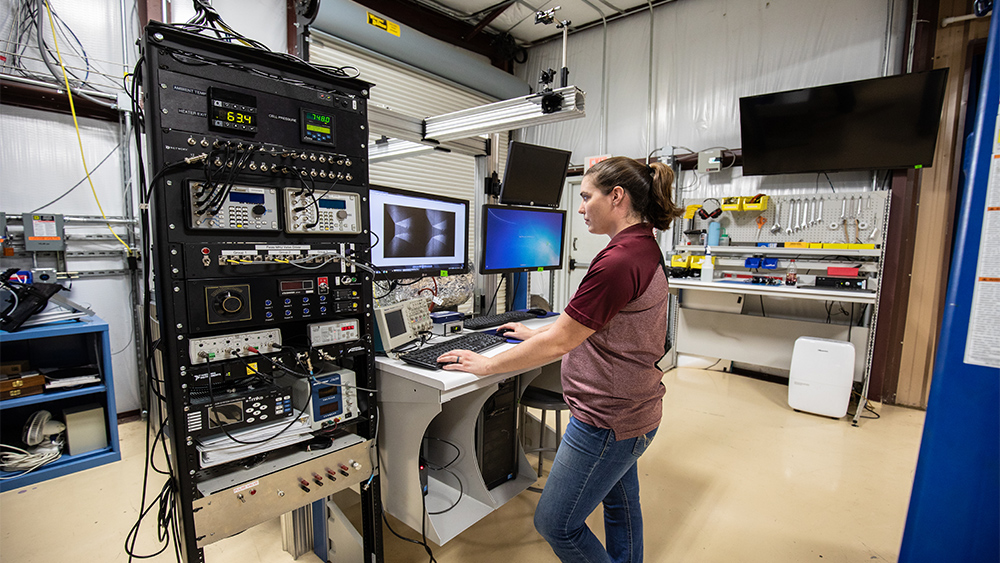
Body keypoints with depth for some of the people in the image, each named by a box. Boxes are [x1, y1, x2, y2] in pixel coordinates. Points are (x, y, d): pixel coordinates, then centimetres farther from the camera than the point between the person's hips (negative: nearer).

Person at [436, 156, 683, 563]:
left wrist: (487, 365, -13)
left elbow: (559, 343, -24)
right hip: (631, 410, 10)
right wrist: (537, 334, 17)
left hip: (607, 420, -10)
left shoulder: (618, 261, -27)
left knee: (555, 524, 9)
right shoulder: (644, 249, 6)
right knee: (620, 503, 28)